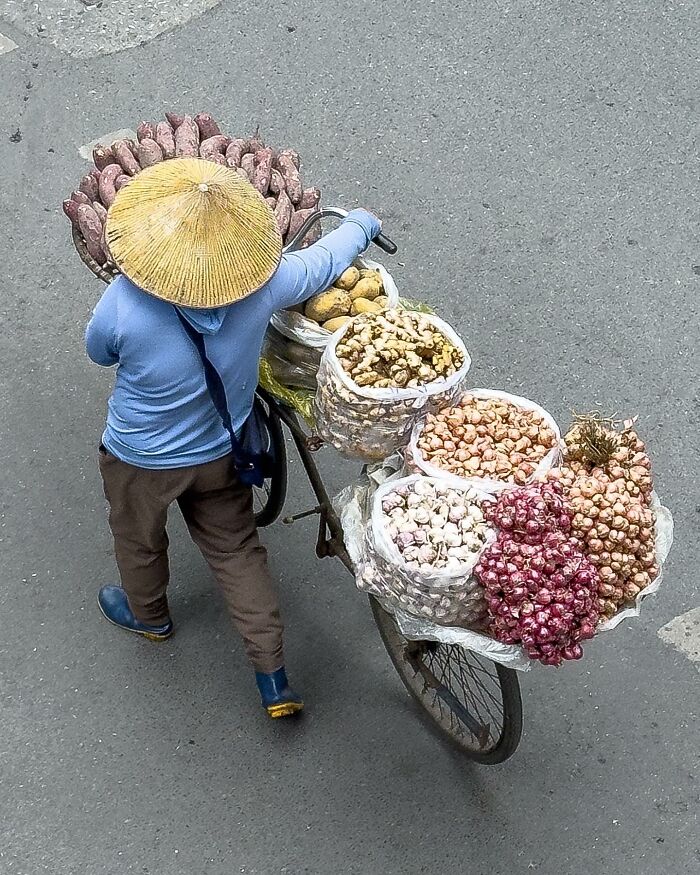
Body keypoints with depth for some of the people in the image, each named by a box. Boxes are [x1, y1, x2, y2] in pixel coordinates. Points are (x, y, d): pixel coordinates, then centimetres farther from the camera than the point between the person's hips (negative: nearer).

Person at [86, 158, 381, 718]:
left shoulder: (124, 303, -34)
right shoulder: (262, 285, -27)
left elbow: (99, 352, -10)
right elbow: (326, 259, -6)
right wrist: (363, 224, 15)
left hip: (141, 460, -2)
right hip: (221, 454, 3)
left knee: (139, 542, 27)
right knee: (236, 549, 21)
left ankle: (148, 616, 58)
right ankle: (275, 679, 25)